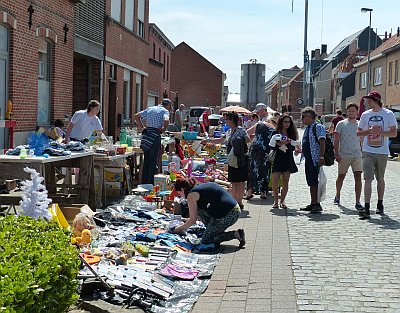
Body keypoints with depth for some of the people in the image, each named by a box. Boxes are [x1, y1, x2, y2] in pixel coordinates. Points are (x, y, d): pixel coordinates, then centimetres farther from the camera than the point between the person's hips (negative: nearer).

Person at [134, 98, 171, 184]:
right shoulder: (165, 111, 0)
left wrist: (142, 127, 17)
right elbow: (166, 121, -21)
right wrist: (163, 130, -6)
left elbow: (136, 116, 19)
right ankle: (151, 183, 1)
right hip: (155, 136, -6)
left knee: (146, 160, 14)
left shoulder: (150, 109, 18)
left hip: (146, 134, 6)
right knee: (153, 161, 0)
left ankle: (144, 182, 19)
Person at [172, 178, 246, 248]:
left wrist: (177, 229, 12)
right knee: (199, 208, 18)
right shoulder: (201, 187, 21)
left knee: (205, 241, 4)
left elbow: (193, 221, -1)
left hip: (228, 215, -9)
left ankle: (236, 234, -3)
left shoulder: (191, 195, -4)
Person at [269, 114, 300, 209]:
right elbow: (272, 147, -9)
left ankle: (282, 201, 10)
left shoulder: (291, 133, 10)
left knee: (285, 182, 1)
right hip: (278, 159, -3)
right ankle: (275, 200, 7)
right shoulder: (276, 133, -2)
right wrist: (281, 143, -23)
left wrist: (296, 149, -8)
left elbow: (293, 147, 13)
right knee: (275, 181, -8)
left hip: (288, 160, 3)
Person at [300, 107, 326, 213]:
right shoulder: (307, 128, 18)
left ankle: (317, 204, -4)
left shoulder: (318, 127, -11)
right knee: (311, 182, 12)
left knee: (314, 182, -9)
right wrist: (300, 149, 13)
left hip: (315, 159, -9)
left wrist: (321, 157, -25)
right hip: (308, 159, 9)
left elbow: (322, 143, -18)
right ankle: (313, 204, 19)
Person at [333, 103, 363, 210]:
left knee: (358, 177, -8)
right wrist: (336, 154, -10)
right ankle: (337, 196, 32)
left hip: (357, 155, 2)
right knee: (341, 176, 10)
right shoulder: (341, 124, 1)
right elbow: (336, 141, -1)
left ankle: (357, 202, -8)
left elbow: (362, 141, 17)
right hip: (343, 155, -2)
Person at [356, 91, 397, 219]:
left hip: (382, 152, -1)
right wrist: (370, 131, -10)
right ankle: (366, 208, -13)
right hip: (368, 152, 1)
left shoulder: (388, 114, 0)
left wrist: (380, 132, -16)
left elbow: (394, 133, -2)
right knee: (368, 179, -9)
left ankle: (380, 204, 29)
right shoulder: (365, 115, 7)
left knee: (380, 179, 13)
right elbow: (358, 133, 9)